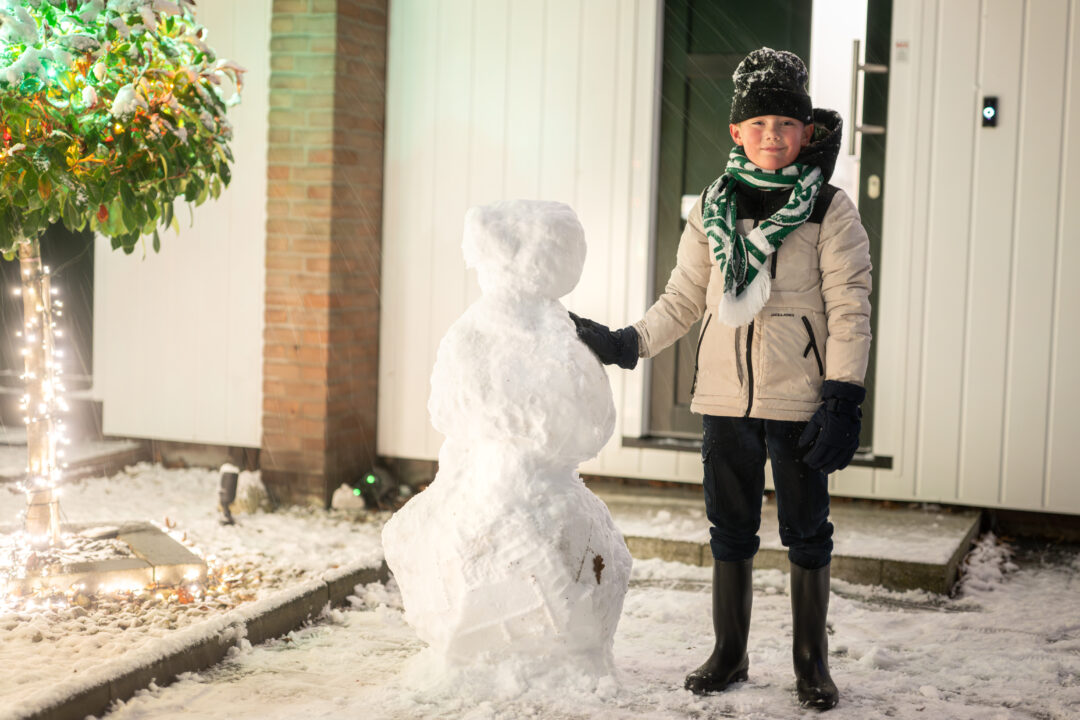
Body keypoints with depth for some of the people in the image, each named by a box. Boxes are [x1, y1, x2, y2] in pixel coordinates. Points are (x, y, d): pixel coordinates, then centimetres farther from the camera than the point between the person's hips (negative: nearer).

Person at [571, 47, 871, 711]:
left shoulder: (830, 210, -3)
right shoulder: (713, 209, 6)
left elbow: (850, 310, -6)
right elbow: (684, 300, 13)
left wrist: (842, 400, -12)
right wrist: (626, 344, 3)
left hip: (798, 400, -3)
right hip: (726, 399, 3)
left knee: (806, 532, 7)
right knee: (730, 530, 11)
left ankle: (812, 663, 21)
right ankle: (730, 655, 25)